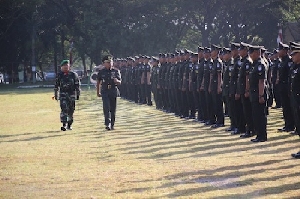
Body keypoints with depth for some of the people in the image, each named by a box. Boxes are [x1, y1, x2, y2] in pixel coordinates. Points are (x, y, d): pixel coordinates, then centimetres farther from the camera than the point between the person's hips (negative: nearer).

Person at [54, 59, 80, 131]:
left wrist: (78, 94, 5)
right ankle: (64, 124, -19)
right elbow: (56, 85, 10)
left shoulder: (73, 74, 3)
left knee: (71, 110, 7)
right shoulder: (59, 75, 4)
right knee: (64, 109, -14)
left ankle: (69, 124, 21)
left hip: (72, 94, 1)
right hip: (63, 94, -1)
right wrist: (55, 94, 10)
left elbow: (77, 85, 7)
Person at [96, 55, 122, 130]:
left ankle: (112, 124, 17)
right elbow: (98, 82, 15)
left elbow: (119, 82, 0)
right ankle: (107, 124, -21)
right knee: (106, 108, -15)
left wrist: (117, 81, -24)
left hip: (113, 91, 1)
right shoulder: (101, 72, 3)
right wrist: (98, 92, 16)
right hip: (105, 92, -1)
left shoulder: (116, 71, 3)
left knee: (113, 109, 6)